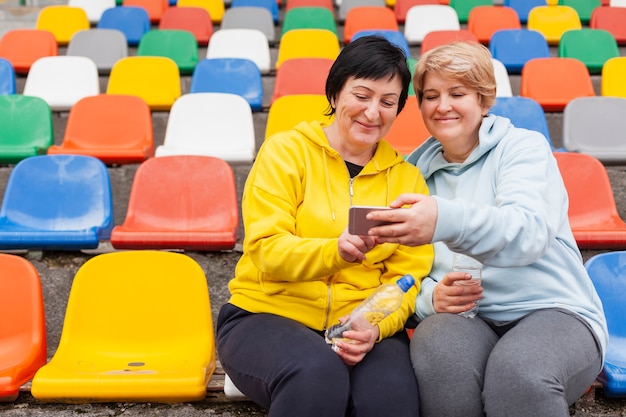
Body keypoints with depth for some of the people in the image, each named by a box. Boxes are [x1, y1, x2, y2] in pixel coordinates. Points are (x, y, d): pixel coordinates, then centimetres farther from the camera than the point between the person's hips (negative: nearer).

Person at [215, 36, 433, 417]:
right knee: (318, 373, -34)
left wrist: (375, 328, -16)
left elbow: (407, 277, 5)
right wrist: (337, 251, -28)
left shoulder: (408, 179, 11)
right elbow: (267, 251, -8)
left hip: (360, 327, 2)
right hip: (267, 316, -1)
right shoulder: (286, 151, 1)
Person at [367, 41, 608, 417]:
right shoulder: (417, 171, 17)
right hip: (464, 318, 3)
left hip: (553, 312, -3)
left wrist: (446, 220, -38)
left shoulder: (524, 146, 3)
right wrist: (432, 297, -11)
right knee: (439, 355, -33)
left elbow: (529, 231, -19)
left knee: (519, 372, -37)